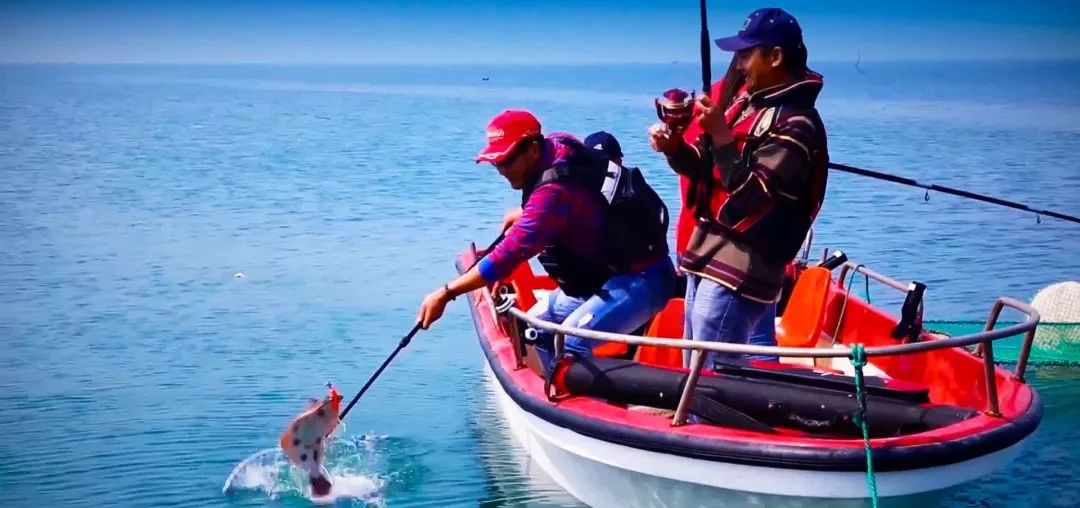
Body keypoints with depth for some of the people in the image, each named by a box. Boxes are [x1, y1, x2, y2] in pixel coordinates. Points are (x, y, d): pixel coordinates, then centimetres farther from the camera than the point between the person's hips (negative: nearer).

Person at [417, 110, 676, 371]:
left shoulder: (555, 191, -30)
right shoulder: (560, 145, -3)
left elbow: (512, 252, -37)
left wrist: (446, 292, -36)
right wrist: (525, 213, 14)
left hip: (640, 280, -11)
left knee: (569, 345, -30)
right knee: (538, 325, 12)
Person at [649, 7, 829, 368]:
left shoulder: (795, 124, -16)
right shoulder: (746, 100, 11)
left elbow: (752, 198, -22)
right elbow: (706, 167, 16)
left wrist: (720, 135, -24)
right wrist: (673, 147, -3)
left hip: (739, 271, -10)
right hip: (708, 257, 10)